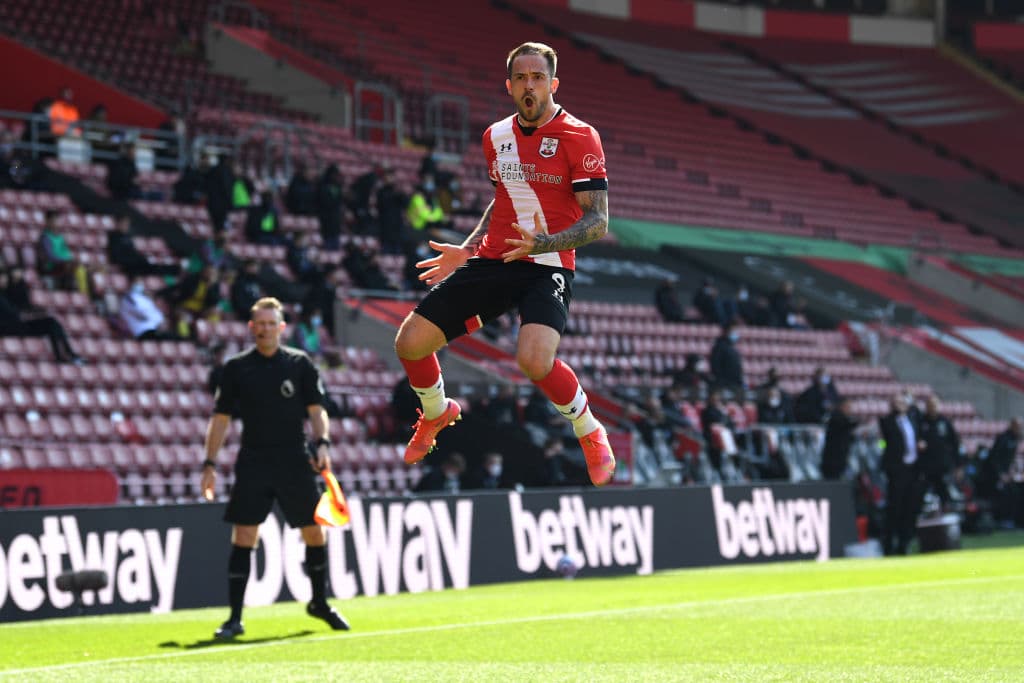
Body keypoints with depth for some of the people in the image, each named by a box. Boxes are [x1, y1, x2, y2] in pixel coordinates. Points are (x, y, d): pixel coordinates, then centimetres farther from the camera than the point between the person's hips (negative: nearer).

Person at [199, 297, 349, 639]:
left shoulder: (300, 364, 4)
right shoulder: (236, 368, 4)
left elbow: (316, 411, 3)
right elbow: (221, 418, 7)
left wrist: (322, 444, -15)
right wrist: (210, 464, 1)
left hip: (295, 463, 1)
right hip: (253, 464, -1)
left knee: (315, 532, 5)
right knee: (243, 537, -8)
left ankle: (319, 603, 26)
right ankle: (234, 618, -4)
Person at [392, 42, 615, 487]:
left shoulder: (579, 137, -8)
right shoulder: (496, 137, 12)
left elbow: (598, 221, -11)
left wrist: (543, 244, -26)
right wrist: (466, 250, 17)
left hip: (547, 266, -6)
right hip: (493, 261, 6)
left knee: (534, 359, -32)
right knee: (410, 342, -2)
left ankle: (591, 434, -3)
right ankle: (436, 413, 31)